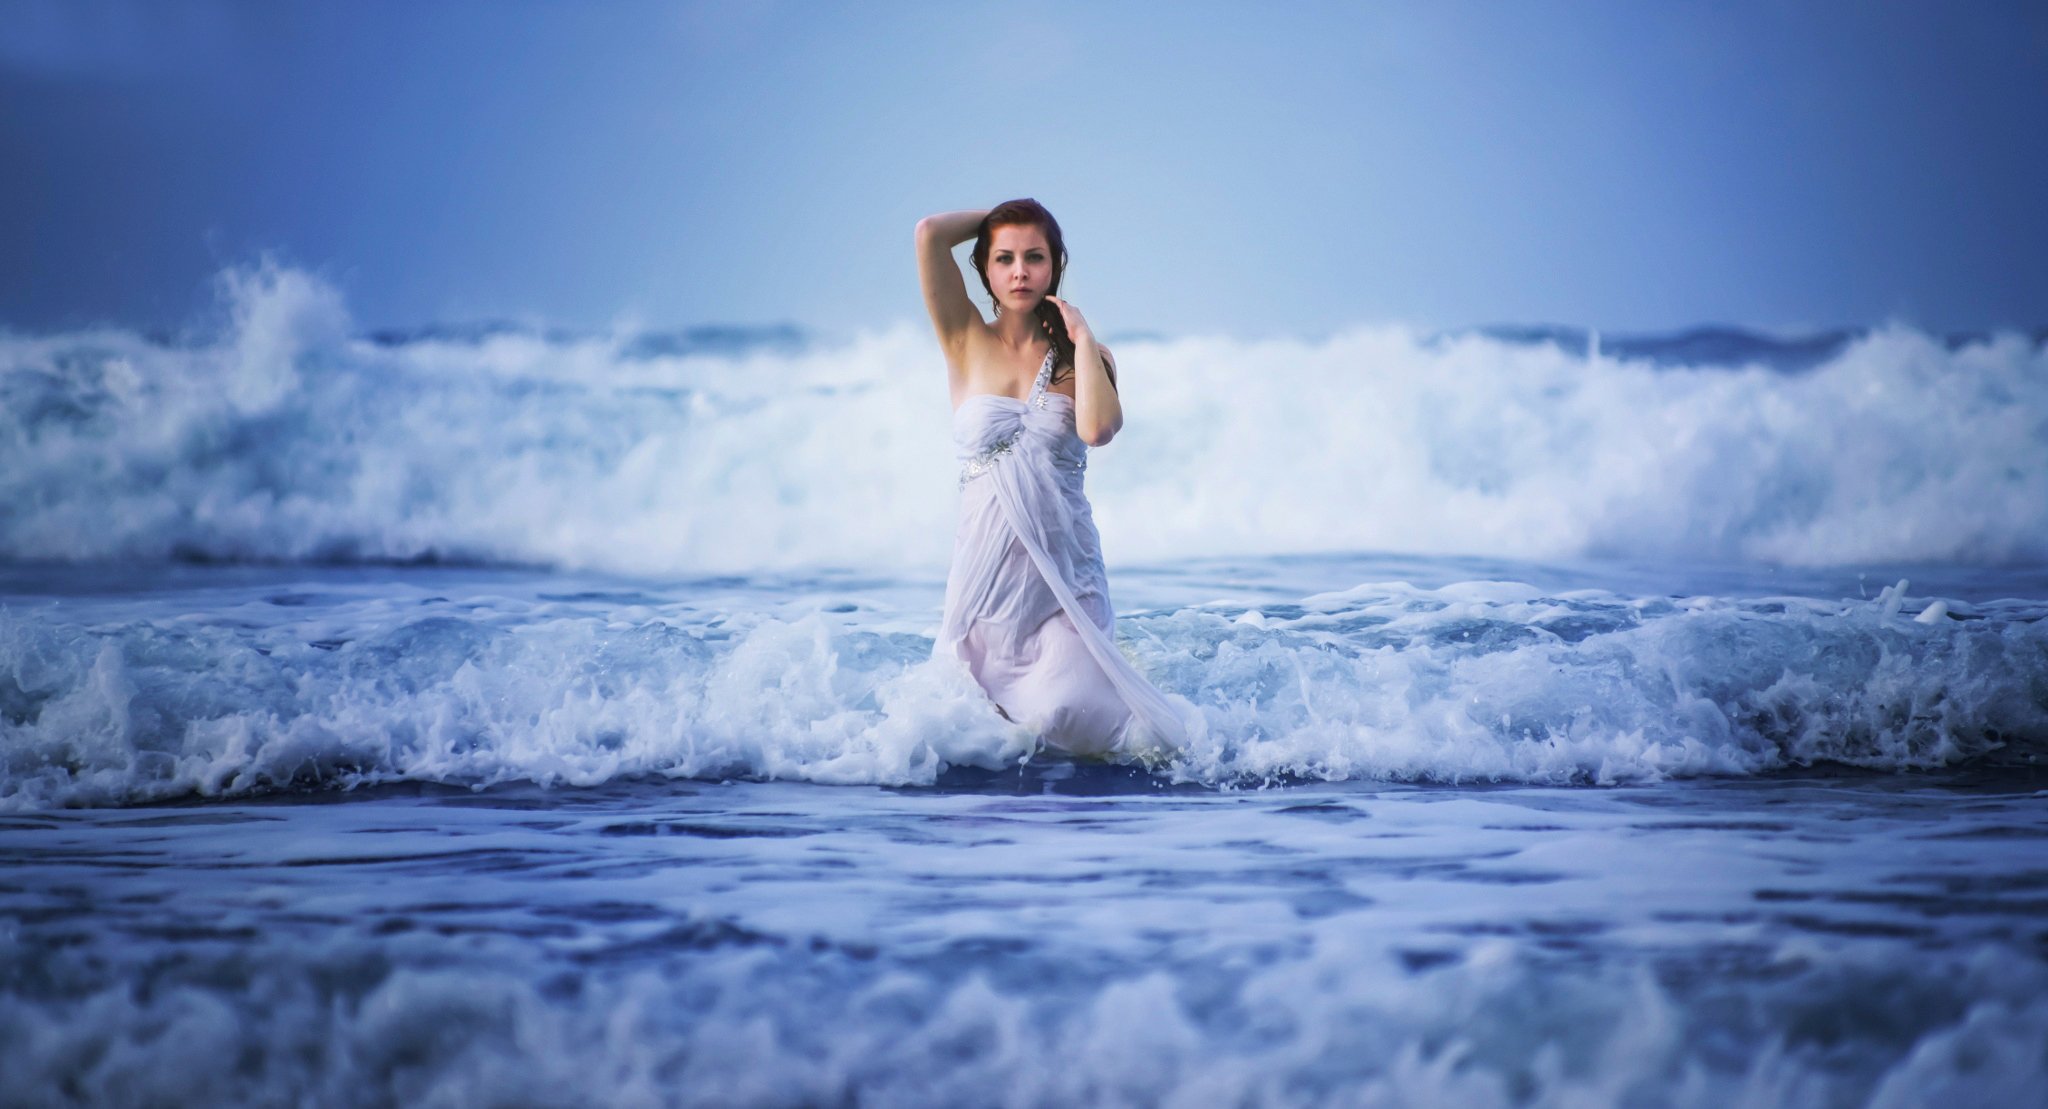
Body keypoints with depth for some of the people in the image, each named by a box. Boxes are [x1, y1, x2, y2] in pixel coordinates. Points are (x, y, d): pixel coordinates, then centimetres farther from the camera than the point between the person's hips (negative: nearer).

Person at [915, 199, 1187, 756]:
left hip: (1065, 574, -1)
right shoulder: (967, 343, 4)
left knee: (1065, 714, -23)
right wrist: (996, 217, 8)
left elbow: (1097, 429, -17)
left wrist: (1081, 338, -7)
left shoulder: (1082, 356, 6)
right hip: (986, 575, 1)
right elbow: (930, 234, -8)